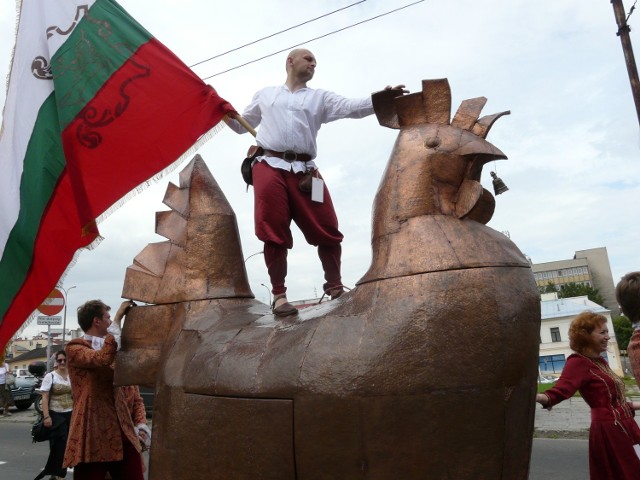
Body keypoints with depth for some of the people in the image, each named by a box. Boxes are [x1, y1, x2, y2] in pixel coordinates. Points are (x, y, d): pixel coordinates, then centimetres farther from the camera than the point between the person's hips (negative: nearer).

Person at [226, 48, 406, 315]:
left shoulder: (319, 98, 21)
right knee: (274, 234, -7)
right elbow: (242, 125, 30)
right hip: (269, 167, 0)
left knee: (327, 231, -4)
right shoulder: (265, 95, 25)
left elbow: (351, 107, 4)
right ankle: (279, 294, 1)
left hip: (304, 171, 1)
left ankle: (334, 286, 12)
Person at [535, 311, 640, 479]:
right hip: (609, 432, -9)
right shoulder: (578, 362, -17)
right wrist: (538, 397, -55)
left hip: (623, 428, 9)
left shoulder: (600, 361, 11)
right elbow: (560, 390, -35)